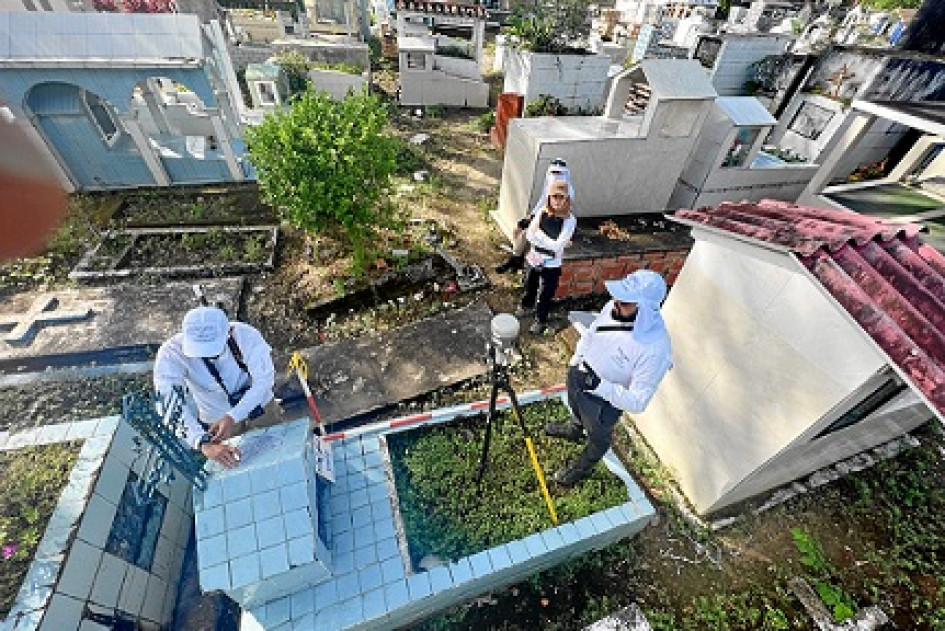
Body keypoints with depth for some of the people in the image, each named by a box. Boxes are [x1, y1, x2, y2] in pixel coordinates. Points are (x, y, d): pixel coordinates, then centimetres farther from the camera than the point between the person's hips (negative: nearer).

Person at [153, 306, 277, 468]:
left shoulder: (246, 336, -29)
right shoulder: (171, 353, -28)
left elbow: (264, 379, -26)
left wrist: (233, 417, -38)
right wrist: (204, 443, -51)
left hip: (262, 409, 0)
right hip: (215, 421, 0)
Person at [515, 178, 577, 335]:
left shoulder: (570, 220, -17)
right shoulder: (542, 212, -6)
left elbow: (556, 246, -22)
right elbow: (530, 235, -9)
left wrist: (538, 233, -20)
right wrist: (549, 242, -20)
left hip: (551, 266, -4)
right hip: (533, 259, 4)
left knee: (545, 295, 10)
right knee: (529, 287, 25)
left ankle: (541, 321, 34)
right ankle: (526, 306, 55)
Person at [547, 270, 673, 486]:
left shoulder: (656, 350, -38)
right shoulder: (613, 307, -21)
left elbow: (637, 402, -31)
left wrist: (599, 385, -41)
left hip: (604, 400, -5)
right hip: (578, 373, 5)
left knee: (597, 436, 26)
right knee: (575, 408, 35)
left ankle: (582, 467, 57)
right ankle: (574, 430, 70)